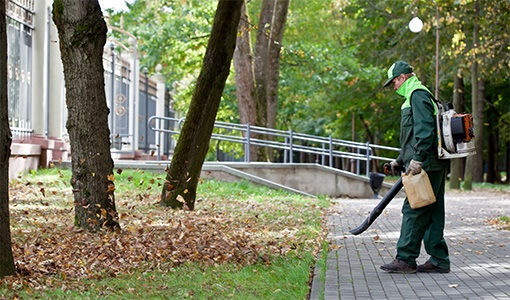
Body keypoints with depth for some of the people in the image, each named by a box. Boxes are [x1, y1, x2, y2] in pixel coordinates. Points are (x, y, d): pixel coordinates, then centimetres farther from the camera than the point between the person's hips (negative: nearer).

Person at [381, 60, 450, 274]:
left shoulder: (418, 95, -8)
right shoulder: (415, 96, 25)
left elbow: (425, 130, -20)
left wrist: (418, 159, -24)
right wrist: (400, 161, 27)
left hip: (426, 166, -10)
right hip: (432, 166, 10)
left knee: (414, 211, -8)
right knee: (432, 213, 9)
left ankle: (405, 259, -6)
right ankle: (439, 260, 11)